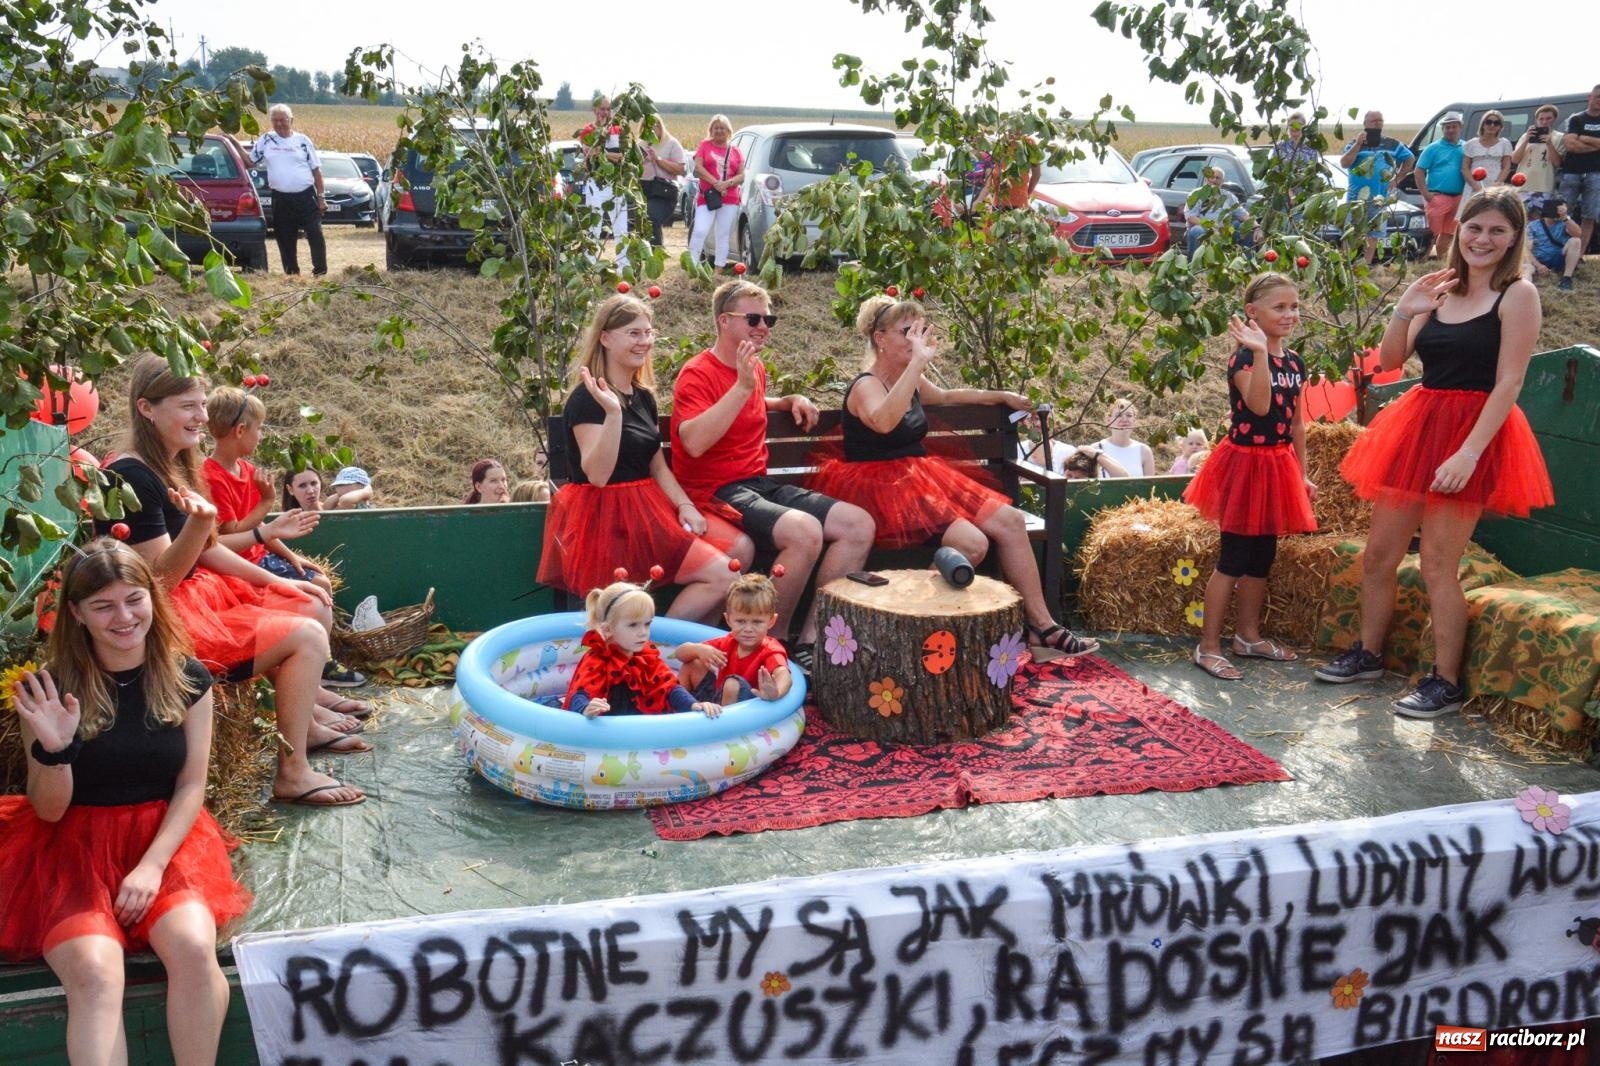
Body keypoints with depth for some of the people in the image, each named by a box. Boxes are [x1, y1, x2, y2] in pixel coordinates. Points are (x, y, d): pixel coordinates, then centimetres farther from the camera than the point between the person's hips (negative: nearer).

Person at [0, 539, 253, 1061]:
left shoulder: (187, 680, -1)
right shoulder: (51, 689, -6)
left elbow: (192, 786, 1)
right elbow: (48, 812, -2)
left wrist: (153, 865, -13)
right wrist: (54, 749, -22)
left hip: (165, 836, 1)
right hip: (74, 842, -1)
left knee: (194, 949, -27)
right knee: (93, 972, -29)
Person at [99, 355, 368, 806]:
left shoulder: (176, 464, 7)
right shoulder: (132, 478, -22)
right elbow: (160, 578, -22)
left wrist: (276, 582, 10)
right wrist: (199, 521, -38)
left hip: (200, 590, 10)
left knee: (316, 609, 11)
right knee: (306, 638, -17)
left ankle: (305, 724, 25)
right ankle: (292, 775, -9)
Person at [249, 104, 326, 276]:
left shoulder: (302, 140, 4)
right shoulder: (265, 140, 8)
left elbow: (316, 170, 6)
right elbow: (249, 162, 12)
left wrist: (321, 197, 2)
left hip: (306, 197, -2)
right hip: (281, 199, 2)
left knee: (316, 235, -7)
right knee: (285, 240, 6)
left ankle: (321, 272, 2)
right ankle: (292, 273, 15)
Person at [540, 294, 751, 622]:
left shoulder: (644, 397, 13)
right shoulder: (587, 398, -13)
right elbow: (597, 474, -22)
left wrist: (684, 504, -3)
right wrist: (613, 412, -33)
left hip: (647, 506, 9)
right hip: (607, 518, -9)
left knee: (741, 549, -3)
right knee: (721, 576, -16)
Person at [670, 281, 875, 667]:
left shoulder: (756, 370, 14)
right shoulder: (697, 374, -11)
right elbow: (694, 443, -28)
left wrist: (790, 401, 19)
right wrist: (742, 386, -29)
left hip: (760, 484, 9)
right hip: (716, 491, -9)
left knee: (860, 525, -5)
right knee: (805, 531, -33)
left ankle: (810, 638, -4)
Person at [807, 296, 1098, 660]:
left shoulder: (912, 381, 12)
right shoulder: (866, 386, -14)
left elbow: (945, 396, 36)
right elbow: (883, 421, -39)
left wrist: (1003, 396, 39)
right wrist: (919, 361, -37)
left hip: (920, 476, 9)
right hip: (883, 487, -9)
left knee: (1010, 521, -3)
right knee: (972, 543, -27)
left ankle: (1042, 628, 1)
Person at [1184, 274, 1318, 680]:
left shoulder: (1295, 363, 8)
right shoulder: (1244, 359, -14)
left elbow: (1296, 422, 15)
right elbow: (1259, 405, -32)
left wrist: (1301, 475, 16)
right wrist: (1260, 353, -39)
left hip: (1278, 464, 8)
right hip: (1245, 461, -7)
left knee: (1262, 557, 14)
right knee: (1233, 559, -5)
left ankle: (1248, 635, 27)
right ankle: (1208, 646, 1)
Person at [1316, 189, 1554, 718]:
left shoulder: (1518, 294, -8)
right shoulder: (1442, 290, 9)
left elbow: (1509, 382, -14)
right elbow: (1390, 361, 7)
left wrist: (1469, 453, -21)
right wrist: (1403, 312, -11)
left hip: (1472, 434, -6)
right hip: (1418, 425, 6)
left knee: (1438, 565, -4)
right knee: (1378, 553, 11)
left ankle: (1446, 684, 10)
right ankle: (1367, 655, 29)